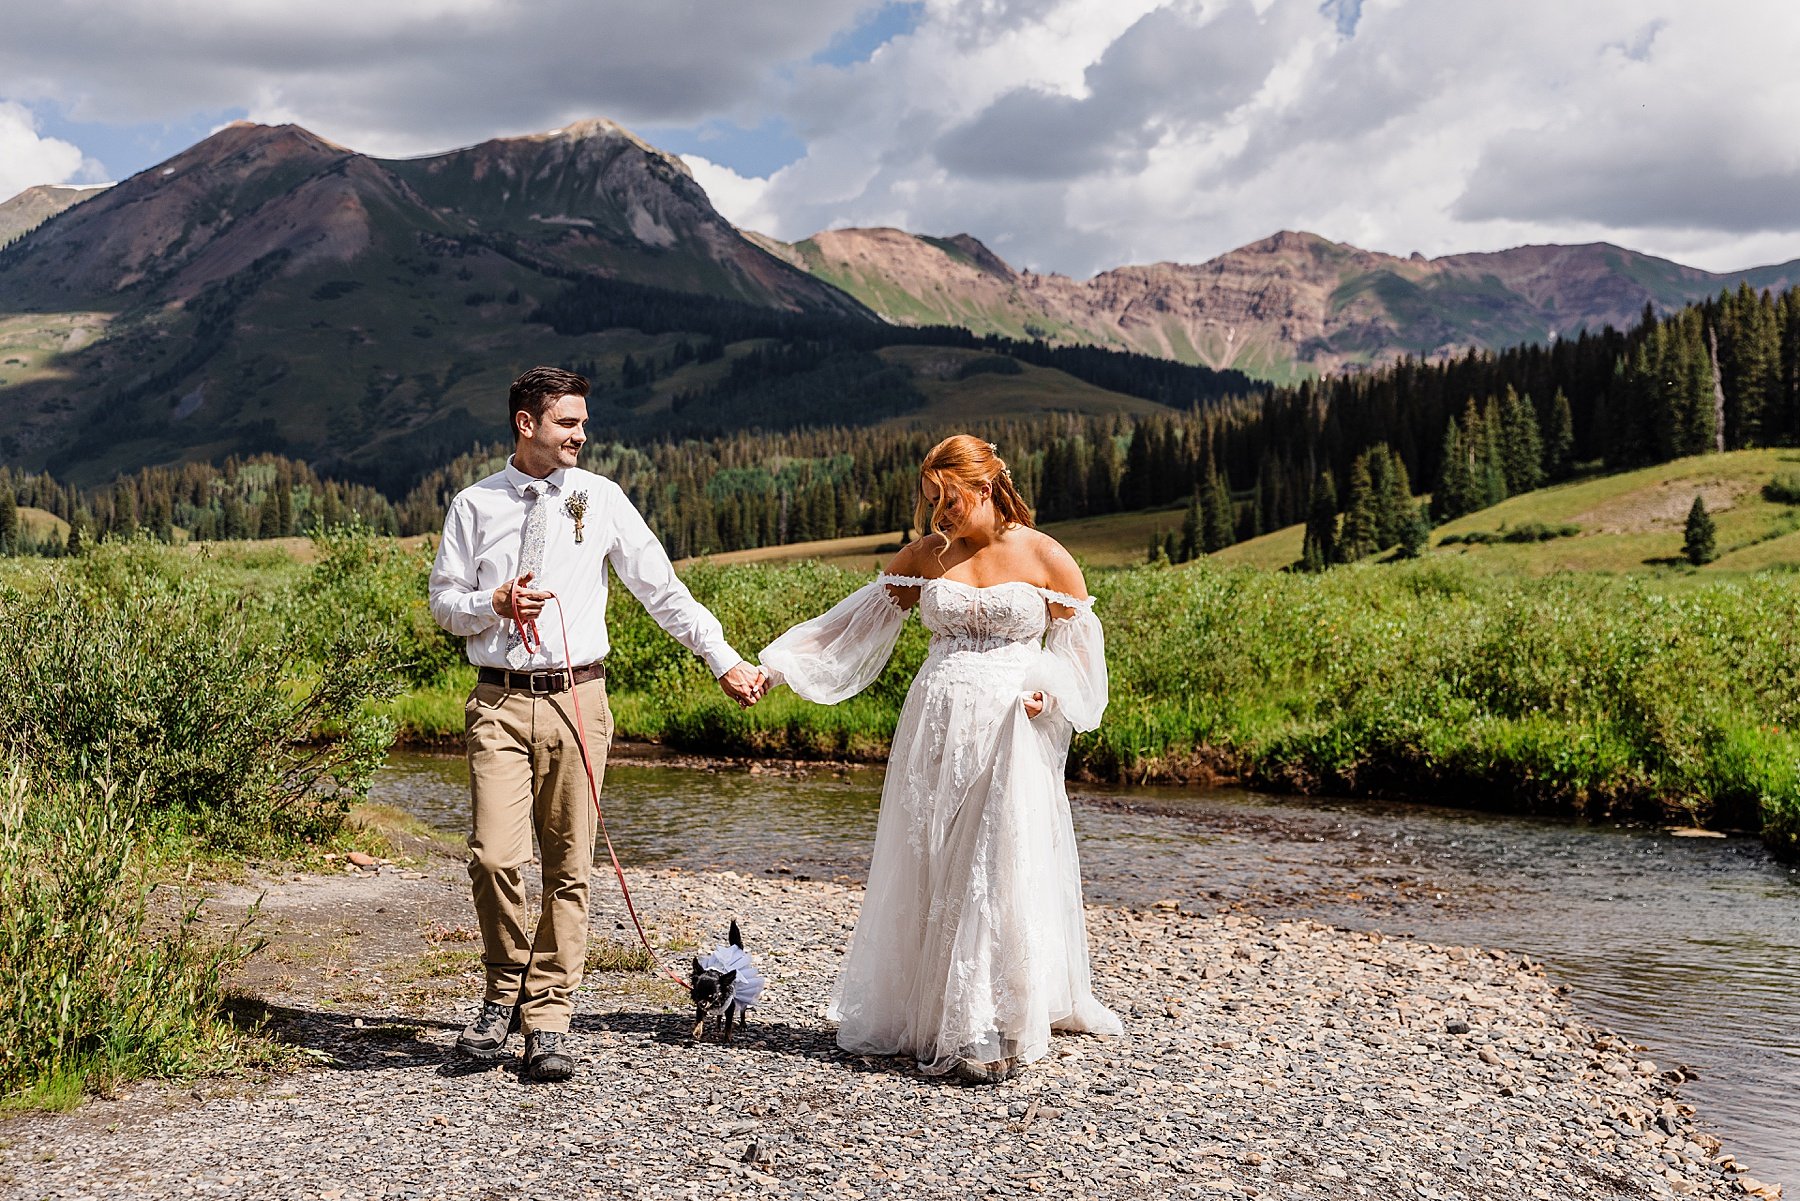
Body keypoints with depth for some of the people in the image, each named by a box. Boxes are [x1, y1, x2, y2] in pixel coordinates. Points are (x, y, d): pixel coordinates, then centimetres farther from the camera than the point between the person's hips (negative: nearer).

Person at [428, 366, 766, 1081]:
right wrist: (496, 604, -10)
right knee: (494, 857, -12)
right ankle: (506, 989, 13)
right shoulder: (474, 506, 6)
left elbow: (661, 588, 6)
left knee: (568, 866, 3)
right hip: (499, 700, 0)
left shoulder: (601, 499, 5)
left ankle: (548, 1019, 13)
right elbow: (443, 603, 10)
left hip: (577, 699, 1)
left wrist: (723, 660, 2)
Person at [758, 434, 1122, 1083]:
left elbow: (1079, 651, 4)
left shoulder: (1046, 558, 1)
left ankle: (990, 1033, -4)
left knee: (1001, 877, -9)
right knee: (927, 877, 5)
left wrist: (1045, 688, -16)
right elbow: (854, 619, 11)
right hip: (935, 731, 3)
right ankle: (925, 1020, 15)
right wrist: (778, 664, 5)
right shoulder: (927, 556, 9)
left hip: (1010, 735, -3)